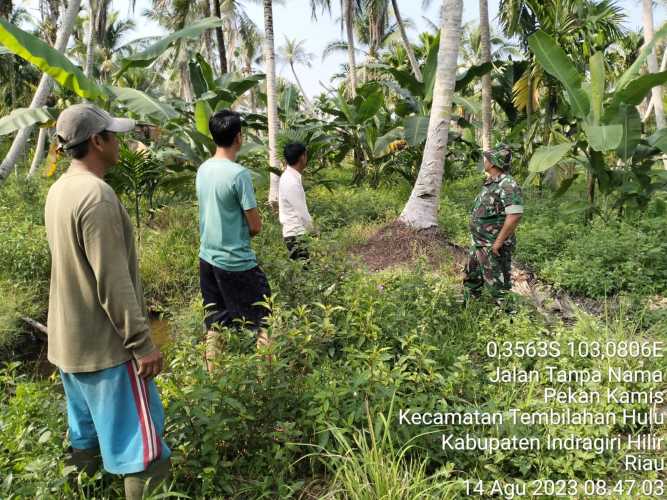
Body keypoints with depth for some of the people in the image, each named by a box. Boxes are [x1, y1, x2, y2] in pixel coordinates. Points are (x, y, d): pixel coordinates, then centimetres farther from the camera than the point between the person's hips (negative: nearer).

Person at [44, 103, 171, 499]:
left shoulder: (60, 190, 7)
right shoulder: (96, 195, -23)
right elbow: (113, 282, -25)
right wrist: (142, 343, -19)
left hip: (70, 338, 10)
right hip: (105, 343, -9)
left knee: (87, 431, 22)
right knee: (139, 441, 0)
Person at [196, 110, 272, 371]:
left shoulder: (202, 169, 5)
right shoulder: (239, 174, -17)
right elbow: (255, 226, -13)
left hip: (207, 258, 7)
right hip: (237, 262, -7)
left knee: (214, 325, 14)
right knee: (262, 321, 5)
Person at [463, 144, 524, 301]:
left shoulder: (508, 185, -20)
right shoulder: (491, 182, 9)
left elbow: (515, 216, -27)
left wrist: (499, 242, -25)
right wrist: (477, 240, 17)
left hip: (493, 246, -10)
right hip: (479, 243, 10)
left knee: (497, 285, 0)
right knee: (471, 280, 21)